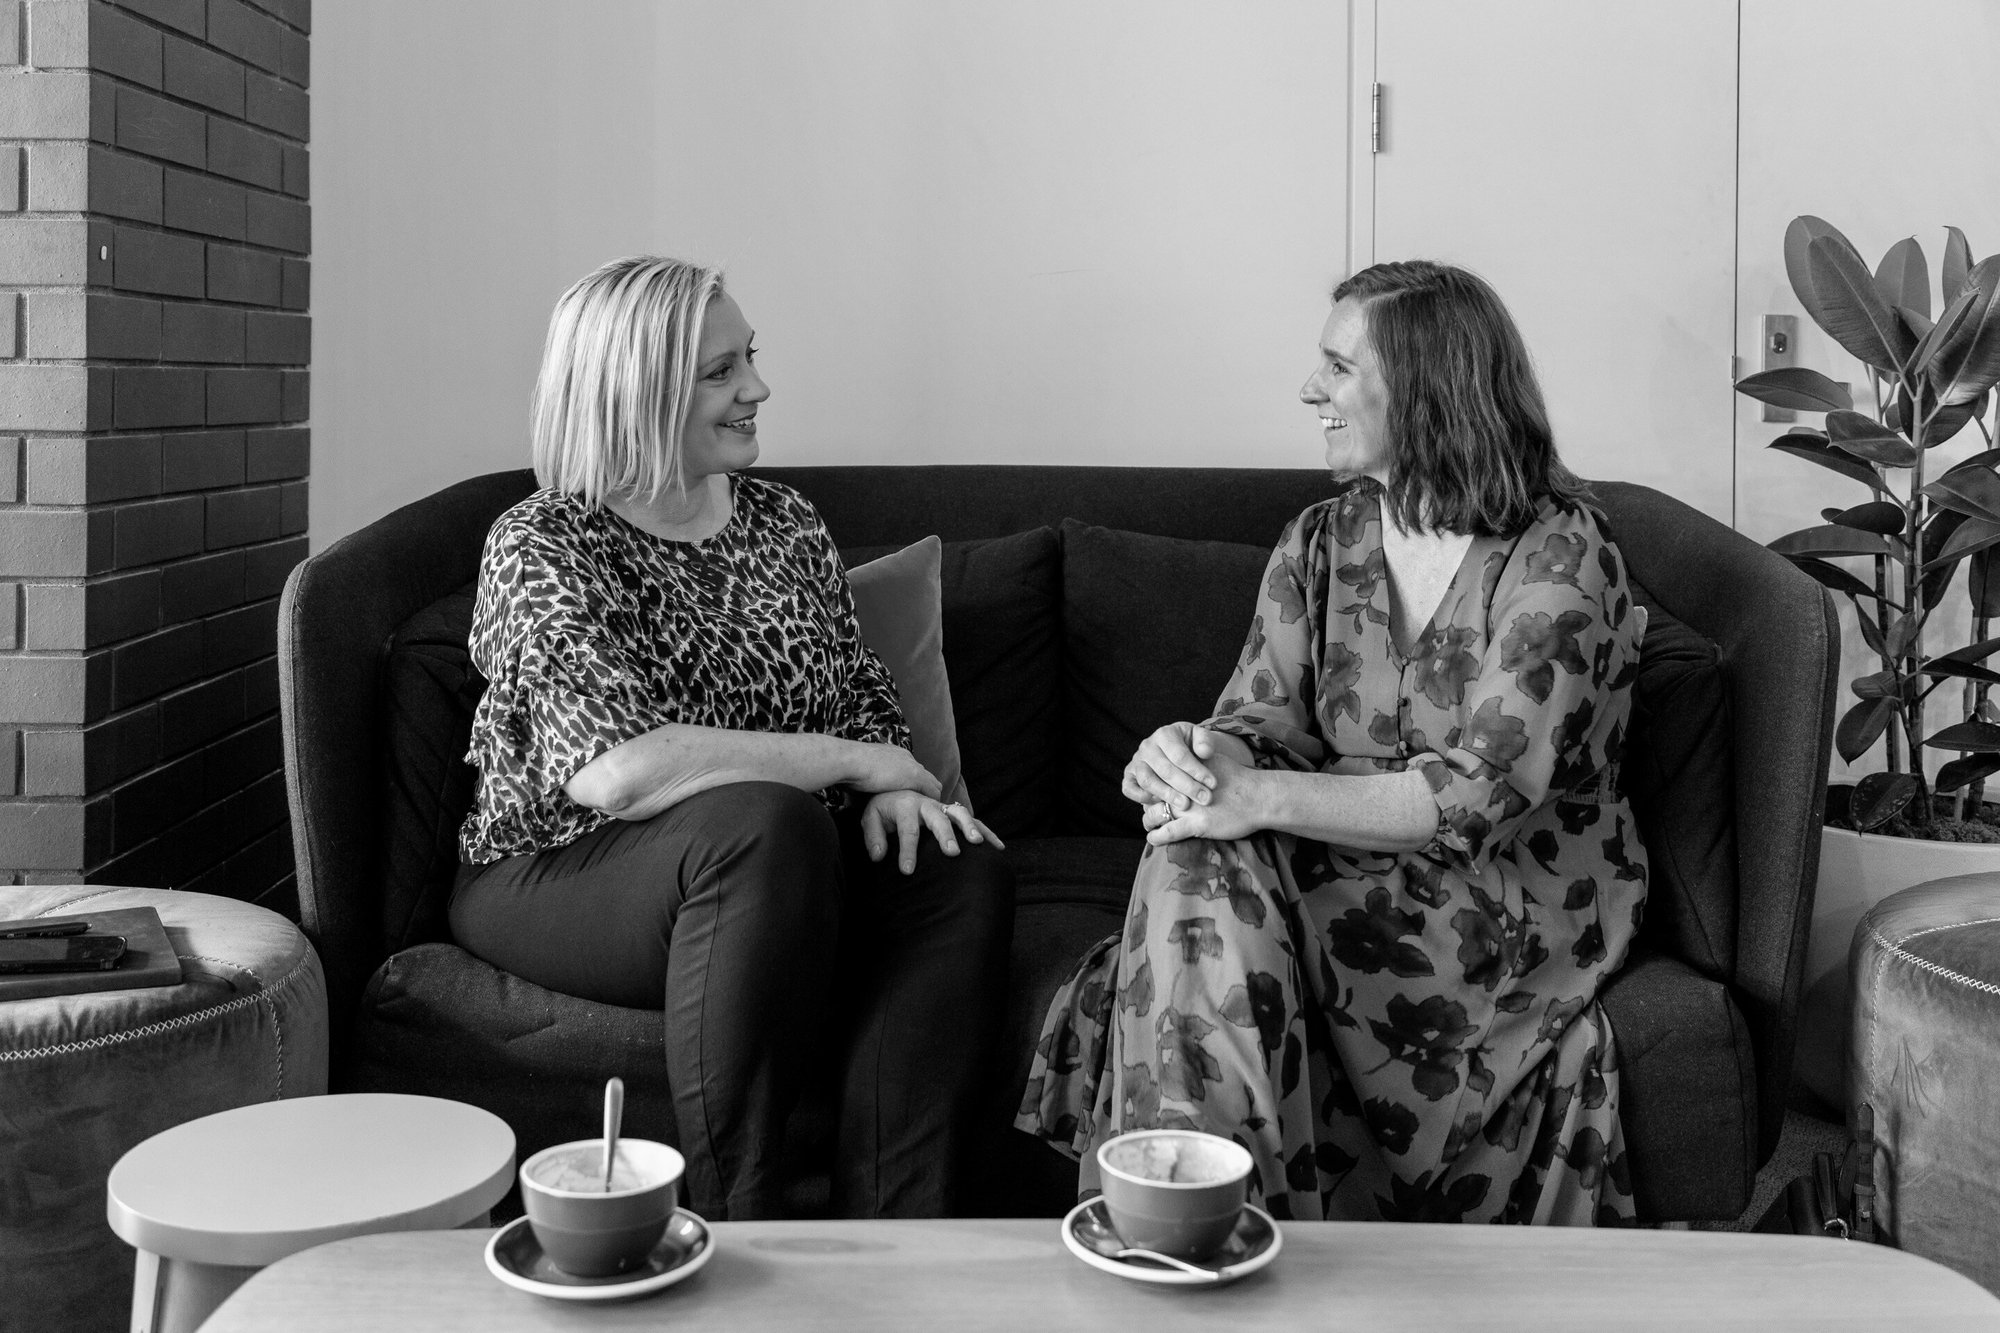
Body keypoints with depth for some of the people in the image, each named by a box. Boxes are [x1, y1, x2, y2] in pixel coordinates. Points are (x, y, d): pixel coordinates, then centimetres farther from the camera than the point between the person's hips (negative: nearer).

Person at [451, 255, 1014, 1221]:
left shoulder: (787, 523, 10)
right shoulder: (541, 548, -12)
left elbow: (865, 699, 14)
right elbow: (613, 770, -27)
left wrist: (894, 791, -11)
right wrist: (845, 762, -21)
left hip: (793, 857, 6)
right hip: (559, 877, -6)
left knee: (961, 876, -21)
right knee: (763, 825, -36)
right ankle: (734, 1236, -27)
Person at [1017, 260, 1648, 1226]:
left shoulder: (1561, 555, -10)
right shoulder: (1318, 544, 9)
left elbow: (1480, 794, -20)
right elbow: (1262, 722, 1)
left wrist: (1263, 799, -31)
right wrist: (1193, 755, -25)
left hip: (1519, 904, -5)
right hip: (1354, 871, 5)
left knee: (1209, 880, -30)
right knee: (1197, 859, -29)